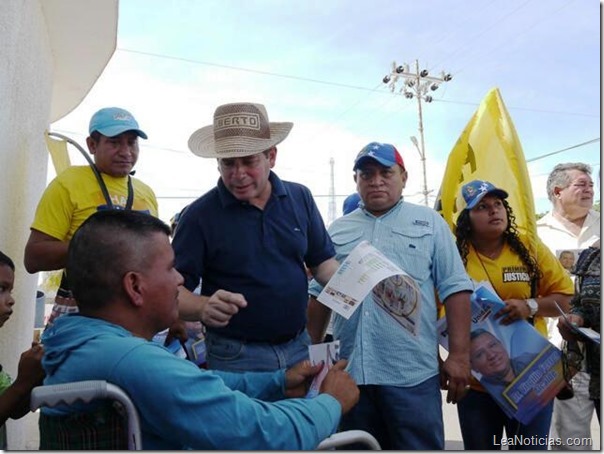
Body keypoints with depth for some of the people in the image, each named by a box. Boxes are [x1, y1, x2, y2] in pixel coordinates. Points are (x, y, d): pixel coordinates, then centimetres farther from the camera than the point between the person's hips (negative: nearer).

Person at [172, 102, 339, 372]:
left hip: (298, 347, 4)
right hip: (235, 357, -4)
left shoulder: (300, 198, 1)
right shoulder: (199, 215, -12)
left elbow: (321, 261, 8)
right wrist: (204, 307, -33)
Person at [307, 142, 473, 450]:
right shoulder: (337, 231, 11)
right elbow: (319, 295, 15)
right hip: (349, 372, 3)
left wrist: (459, 355, -7)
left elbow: (455, 290, 0)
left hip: (412, 374, -3)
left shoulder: (429, 223, 4)